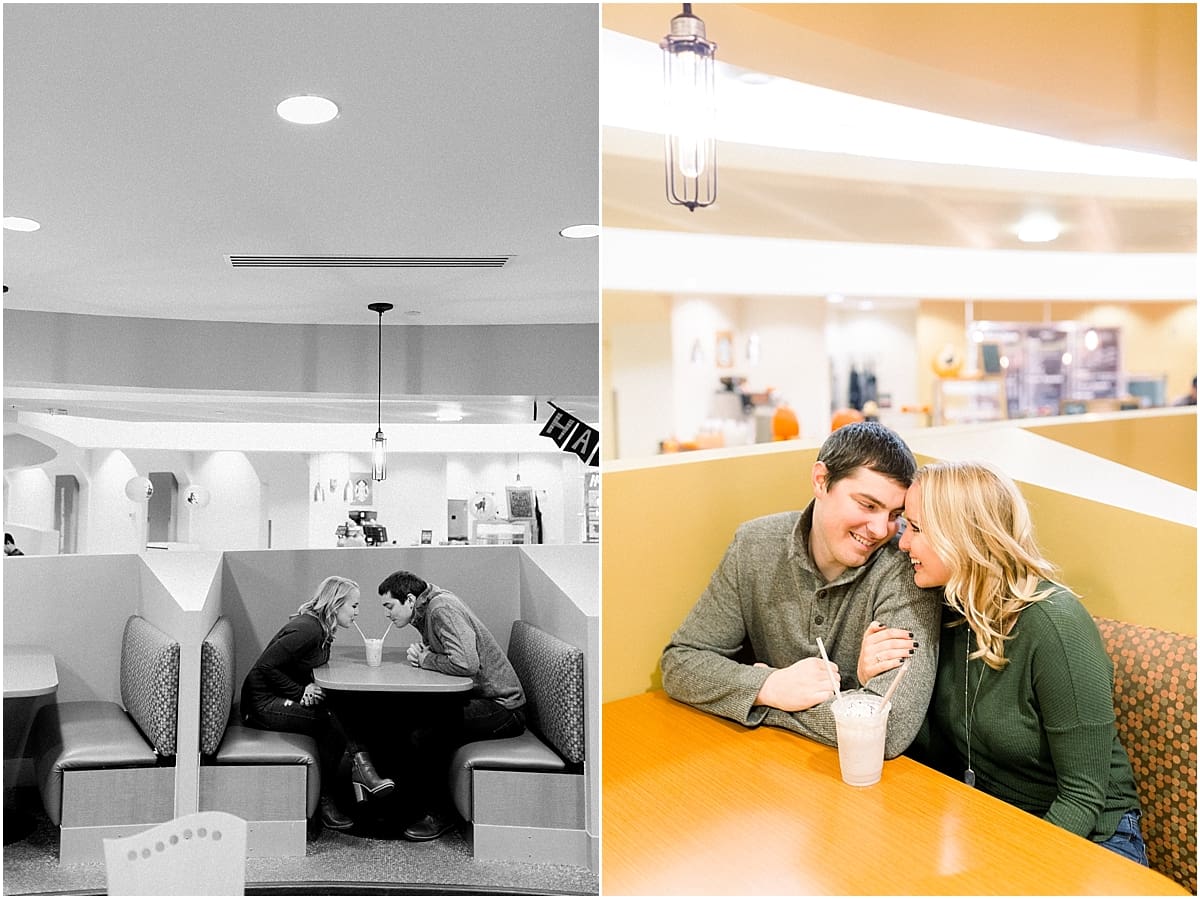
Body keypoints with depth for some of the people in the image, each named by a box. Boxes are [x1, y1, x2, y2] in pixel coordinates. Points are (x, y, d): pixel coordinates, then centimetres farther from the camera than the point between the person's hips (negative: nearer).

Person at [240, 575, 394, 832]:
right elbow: (265, 667, -24)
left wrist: (308, 689, -10)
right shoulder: (307, 629, -22)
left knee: (349, 711, -11)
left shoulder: (322, 630, 8)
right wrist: (299, 692, -20)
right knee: (331, 719, -24)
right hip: (262, 703, -9)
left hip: (283, 698, 9)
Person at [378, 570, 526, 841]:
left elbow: (465, 663, -29)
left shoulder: (442, 609, -18)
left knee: (420, 735, -19)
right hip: (477, 700, 10)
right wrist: (419, 649, -2)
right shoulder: (427, 610, 12)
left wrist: (424, 660, -13)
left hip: (501, 707, -10)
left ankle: (440, 814, 0)